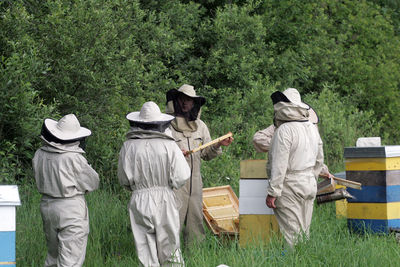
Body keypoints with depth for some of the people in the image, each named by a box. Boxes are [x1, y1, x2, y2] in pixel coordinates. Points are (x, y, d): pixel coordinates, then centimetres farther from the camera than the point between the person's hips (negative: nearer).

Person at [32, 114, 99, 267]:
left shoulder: (40, 154, -2)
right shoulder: (73, 158, -20)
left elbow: (40, 179, 9)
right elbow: (93, 183, -8)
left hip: (47, 205, 7)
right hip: (71, 209, -7)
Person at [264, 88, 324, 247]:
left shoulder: (284, 130, -16)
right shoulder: (312, 128, 9)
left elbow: (279, 165, -19)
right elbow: (319, 160, 18)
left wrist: (272, 192, -17)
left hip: (290, 187, -8)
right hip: (310, 185, 8)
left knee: (291, 233, -7)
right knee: (304, 231, 14)